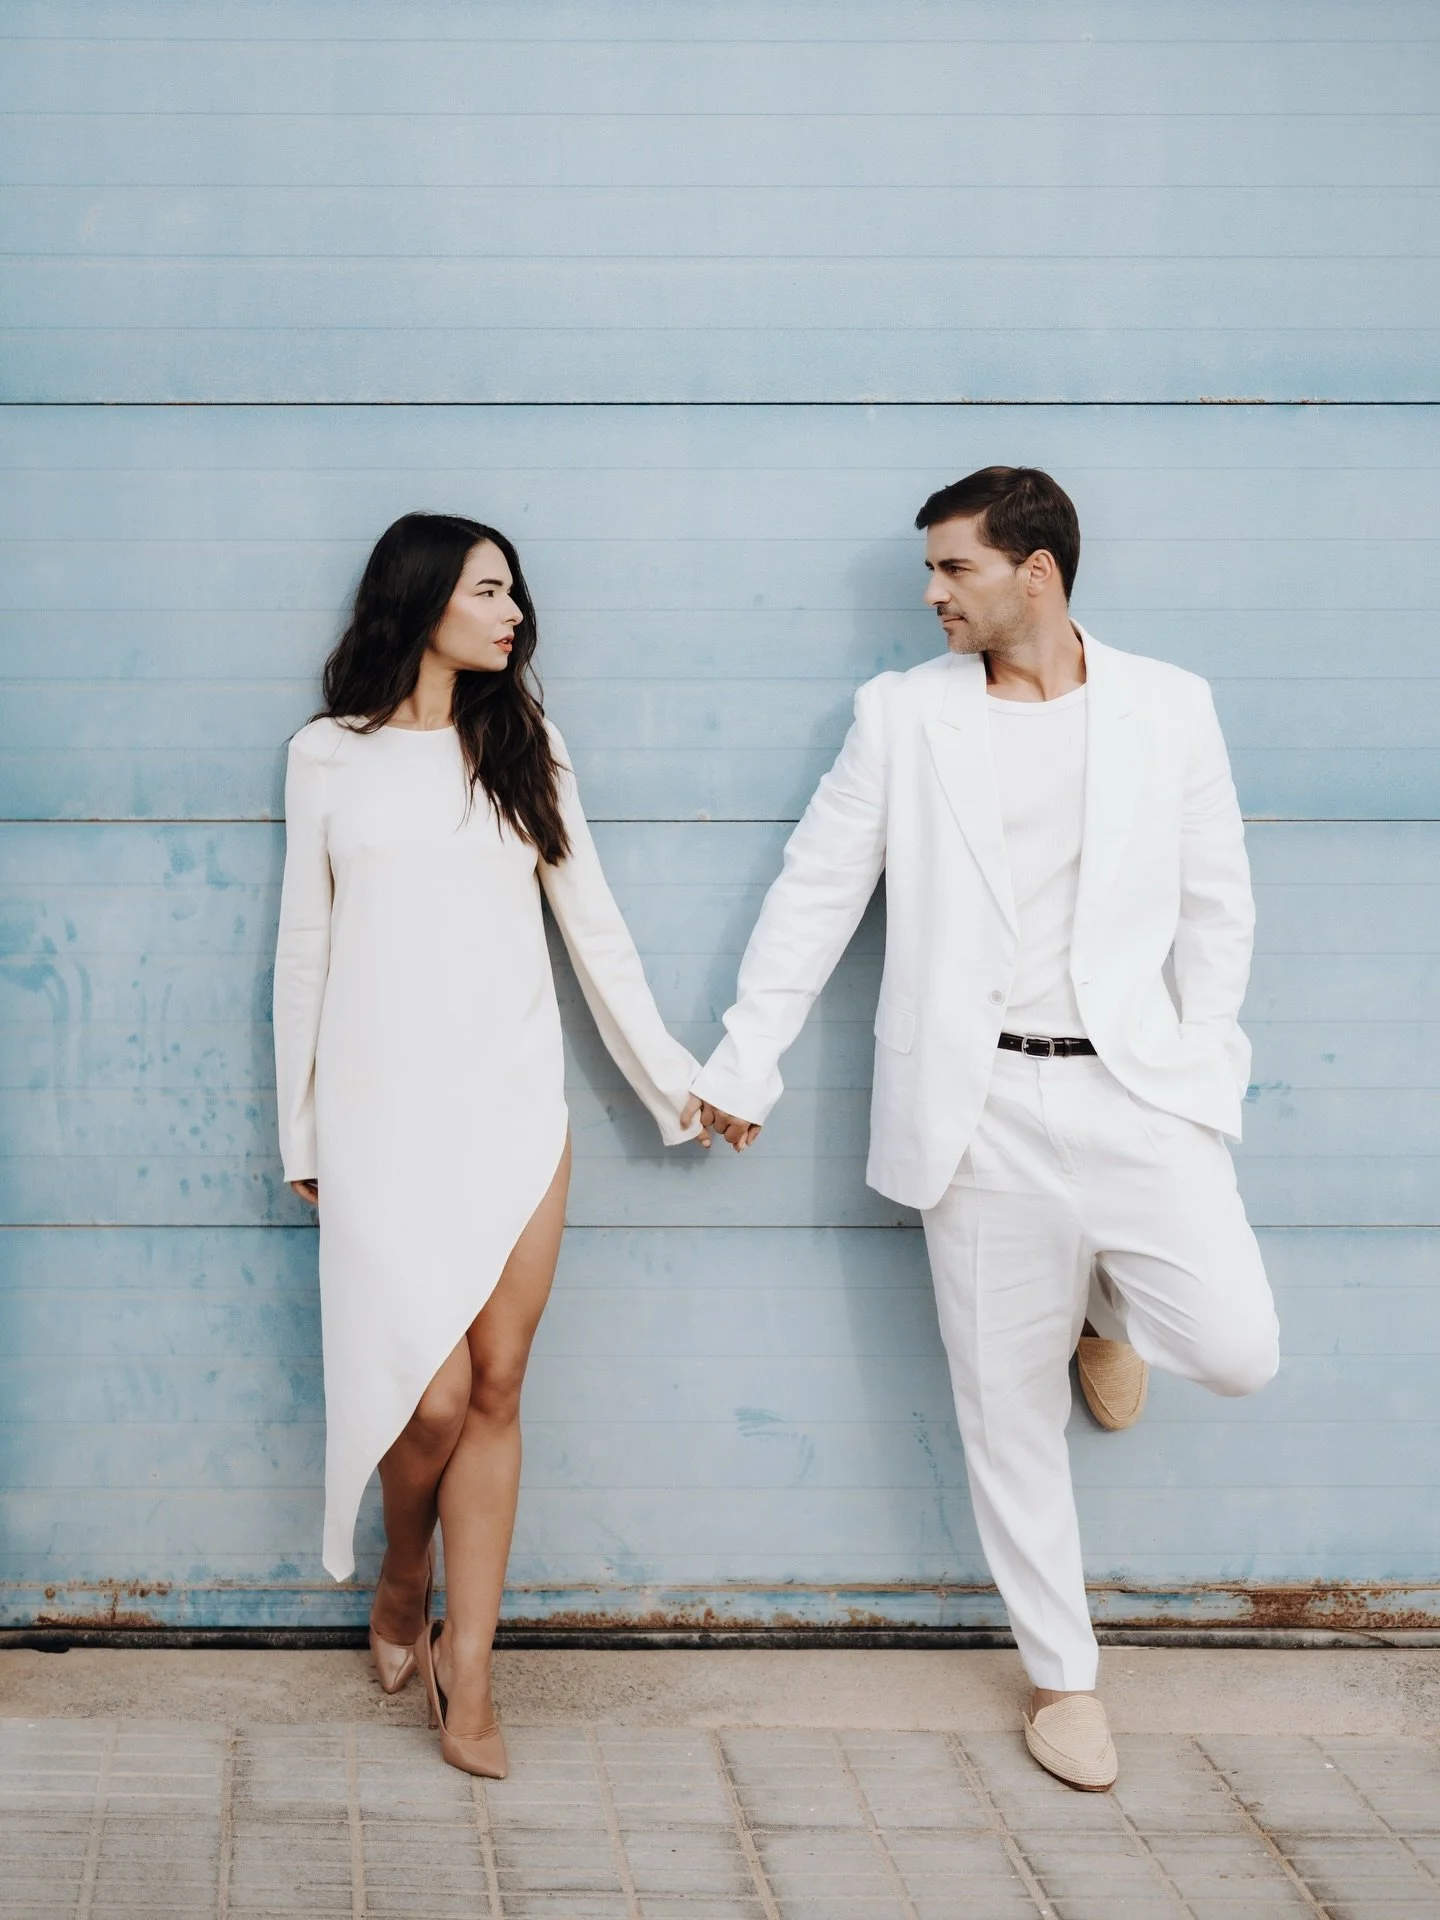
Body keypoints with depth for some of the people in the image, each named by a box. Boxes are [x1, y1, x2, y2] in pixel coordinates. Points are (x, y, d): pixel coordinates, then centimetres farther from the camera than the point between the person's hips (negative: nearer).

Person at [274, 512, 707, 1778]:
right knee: (432, 1392, -9)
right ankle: (400, 1580, 22)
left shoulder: (524, 750, 11)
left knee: (496, 1391, -1)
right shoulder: (331, 756, 6)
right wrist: (301, 1130, 7)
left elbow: (595, 929, 13)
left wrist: (674, 1079, 12)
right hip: (387, 1110, -2)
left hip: (514, 1106, 2)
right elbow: (305, 950, 8)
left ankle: (467, 1684, 5)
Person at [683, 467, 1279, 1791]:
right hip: (980, 1106, 0)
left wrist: (1203, 1063, 1)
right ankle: (1064, 1677, 21)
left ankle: (1107, 1301, 21)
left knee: (1235, 1349, -15)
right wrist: (745, 1064, 6)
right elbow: (817, 891, 7)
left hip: (1135, 1087, 0)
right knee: (1010, 1410, 4)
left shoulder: (1168, 707, 5)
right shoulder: (904, 714, 4)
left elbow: (1216, 903, 9)